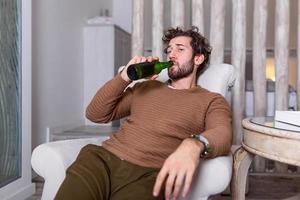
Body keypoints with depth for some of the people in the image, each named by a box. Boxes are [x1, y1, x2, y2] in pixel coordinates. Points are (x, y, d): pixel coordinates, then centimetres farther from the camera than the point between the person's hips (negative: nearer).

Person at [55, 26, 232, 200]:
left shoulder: (211, 101, 11)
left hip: (148, 174, -2)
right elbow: (95, 114, 19)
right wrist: (124, 77, 6)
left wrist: (194, 144, -35)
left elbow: (223, 135, -11)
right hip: (102, 157, 3)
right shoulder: (145, 87, 24)